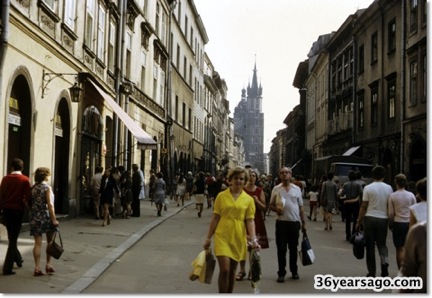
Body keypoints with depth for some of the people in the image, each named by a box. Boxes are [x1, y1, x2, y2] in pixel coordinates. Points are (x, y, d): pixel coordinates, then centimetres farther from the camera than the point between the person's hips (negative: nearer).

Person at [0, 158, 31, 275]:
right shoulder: (25, 180, -6)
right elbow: (27, 197, -9)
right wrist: (28, 208, 6)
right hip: (18, 210, -3)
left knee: (11, 236, 21)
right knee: (13, 238, 1)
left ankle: (18, 259, 35)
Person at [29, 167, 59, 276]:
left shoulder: (32, 188, 6)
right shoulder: (47, 188, -8)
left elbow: (29, 203, 7)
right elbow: (50, 205, -15)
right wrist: (54, 219, -15)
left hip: (35, 218, 4)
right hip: (46, 217, -4)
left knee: (38, 243, 2)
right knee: (50, 242, 13)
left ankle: (37, 267, -3)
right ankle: (48, 264, 13)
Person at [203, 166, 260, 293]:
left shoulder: (249, 199, 2)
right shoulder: (221, 196, 0)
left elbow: (250, 221, -1)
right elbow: (215, 218, 3)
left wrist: (254, 239, -14)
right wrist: (208, 238, 3)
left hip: (238, 238, 2)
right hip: (222, 237, -2)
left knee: (232, 271, 12)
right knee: (224, 269, -11)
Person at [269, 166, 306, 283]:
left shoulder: (297, 189, 6)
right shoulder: (276, 189, 1)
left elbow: (300, 207, 10)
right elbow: (271, 205, 6)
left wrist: (303, 222, 8)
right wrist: (276, 209, -16)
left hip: (295, 222, 2)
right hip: (281, 222, -1)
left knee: (293, 248, 11)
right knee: (281, 249, 1)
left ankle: (294, 271, 25)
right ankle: (281, 273, 9)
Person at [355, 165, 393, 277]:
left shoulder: (368, 188, -7)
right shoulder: (388, 188, 1)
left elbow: (363, 206, -6)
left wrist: (358, 221, 1)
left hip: (370, 218, -2)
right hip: (383, 219, 2)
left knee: (370, 246, 5)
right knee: (382, 243, 15)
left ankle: (372, 273, 8)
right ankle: (384, 262, -11)